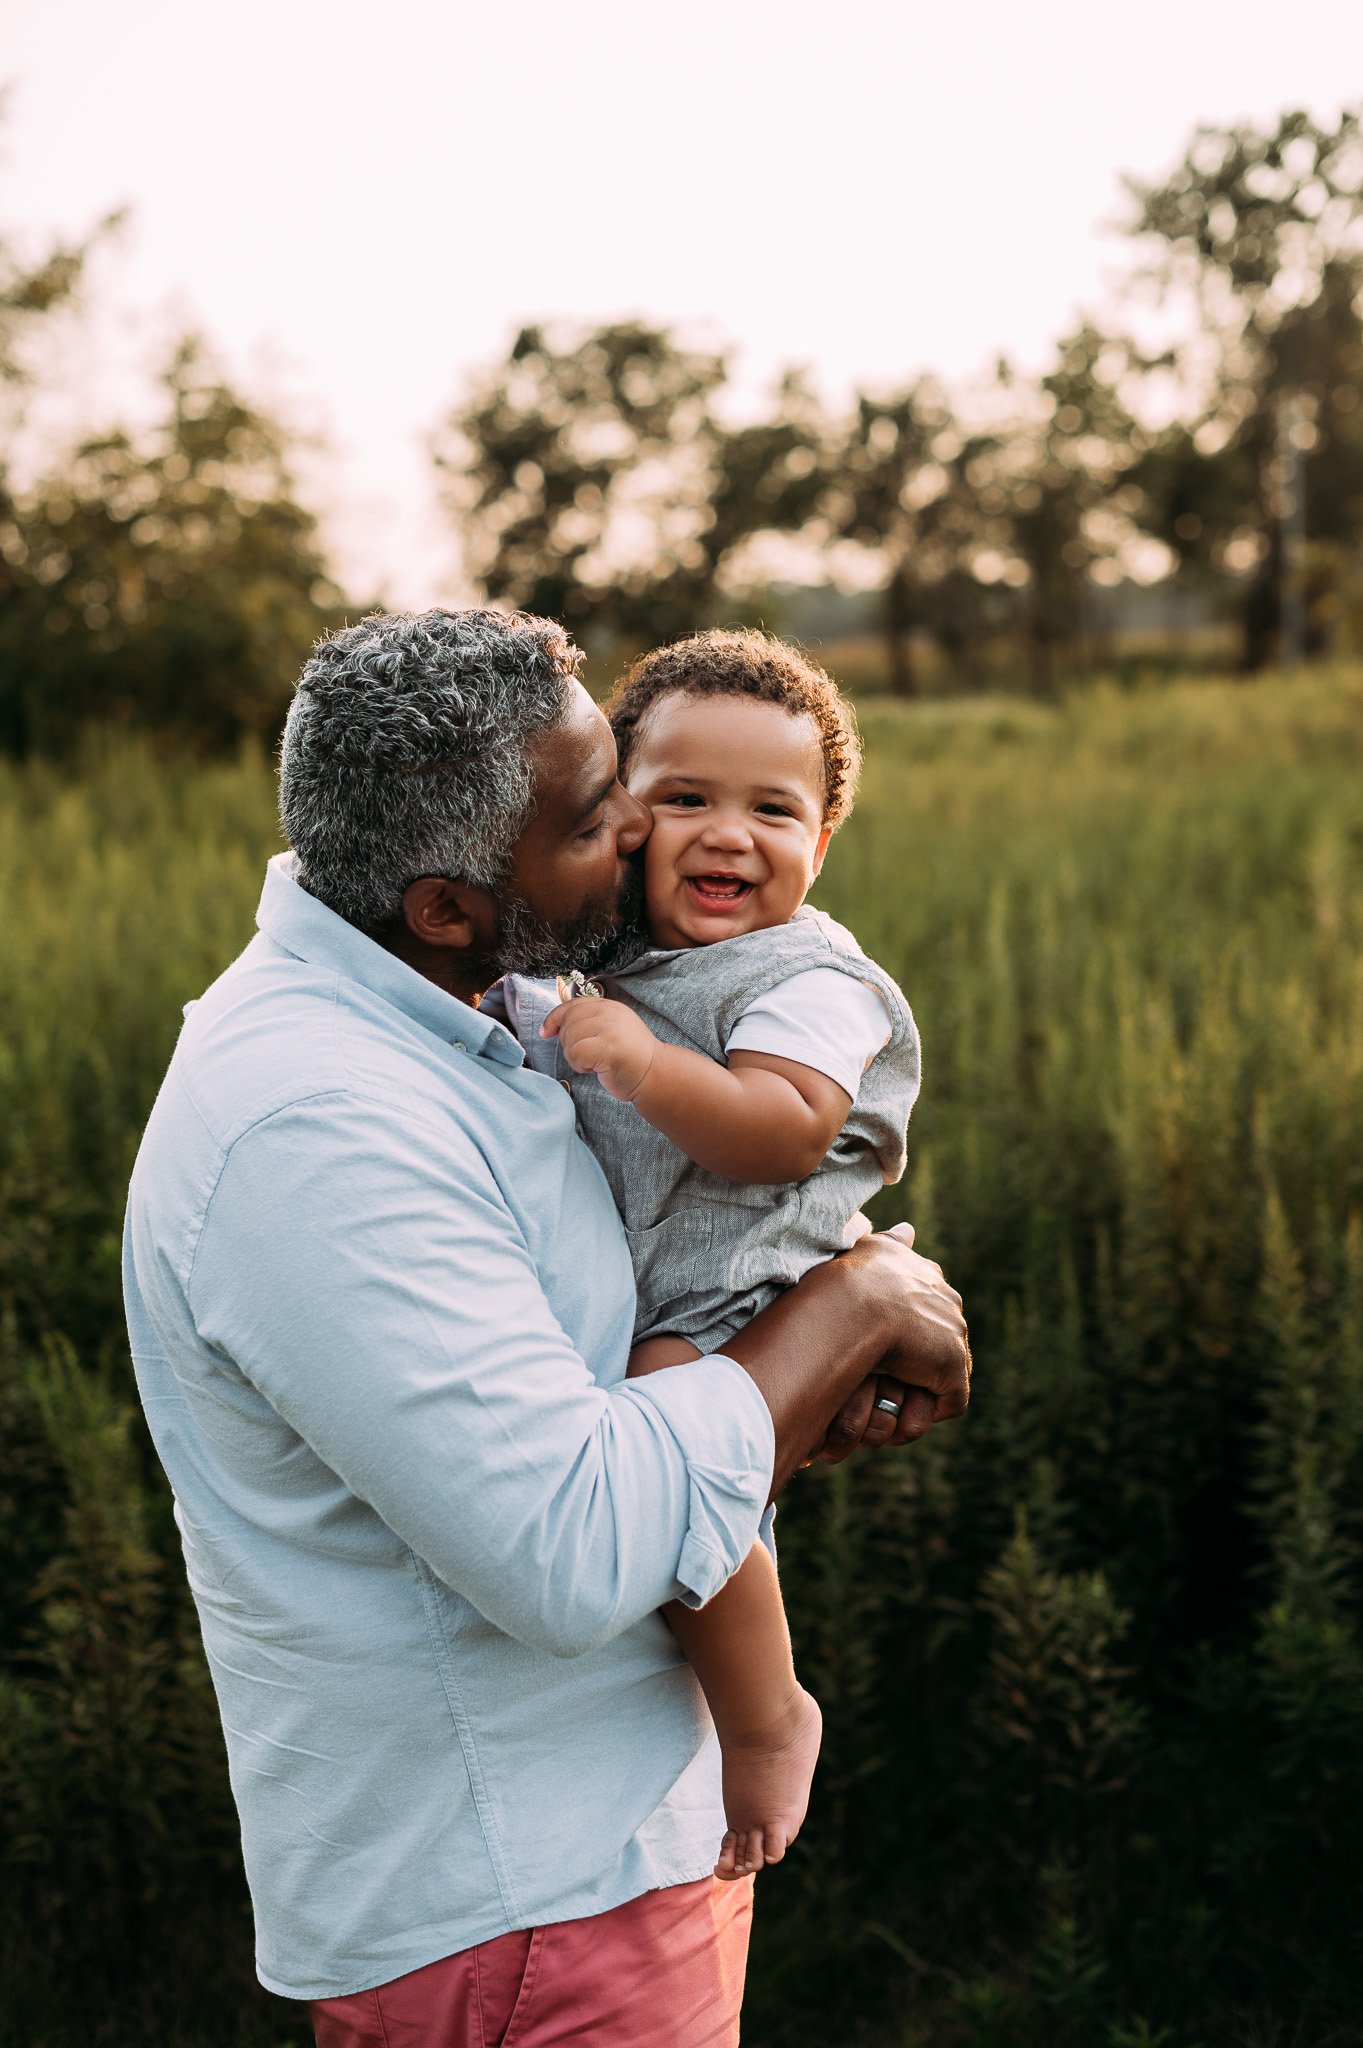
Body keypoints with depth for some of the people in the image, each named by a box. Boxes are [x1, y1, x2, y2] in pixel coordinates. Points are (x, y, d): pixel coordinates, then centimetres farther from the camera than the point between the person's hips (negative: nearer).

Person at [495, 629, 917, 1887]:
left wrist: (647, 1062, -33)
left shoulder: (804, 979, -8)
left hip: (741, 1305, -9)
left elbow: (788, 1128, -24)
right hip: (609, 1306, 9)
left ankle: (768, 1717, -4)